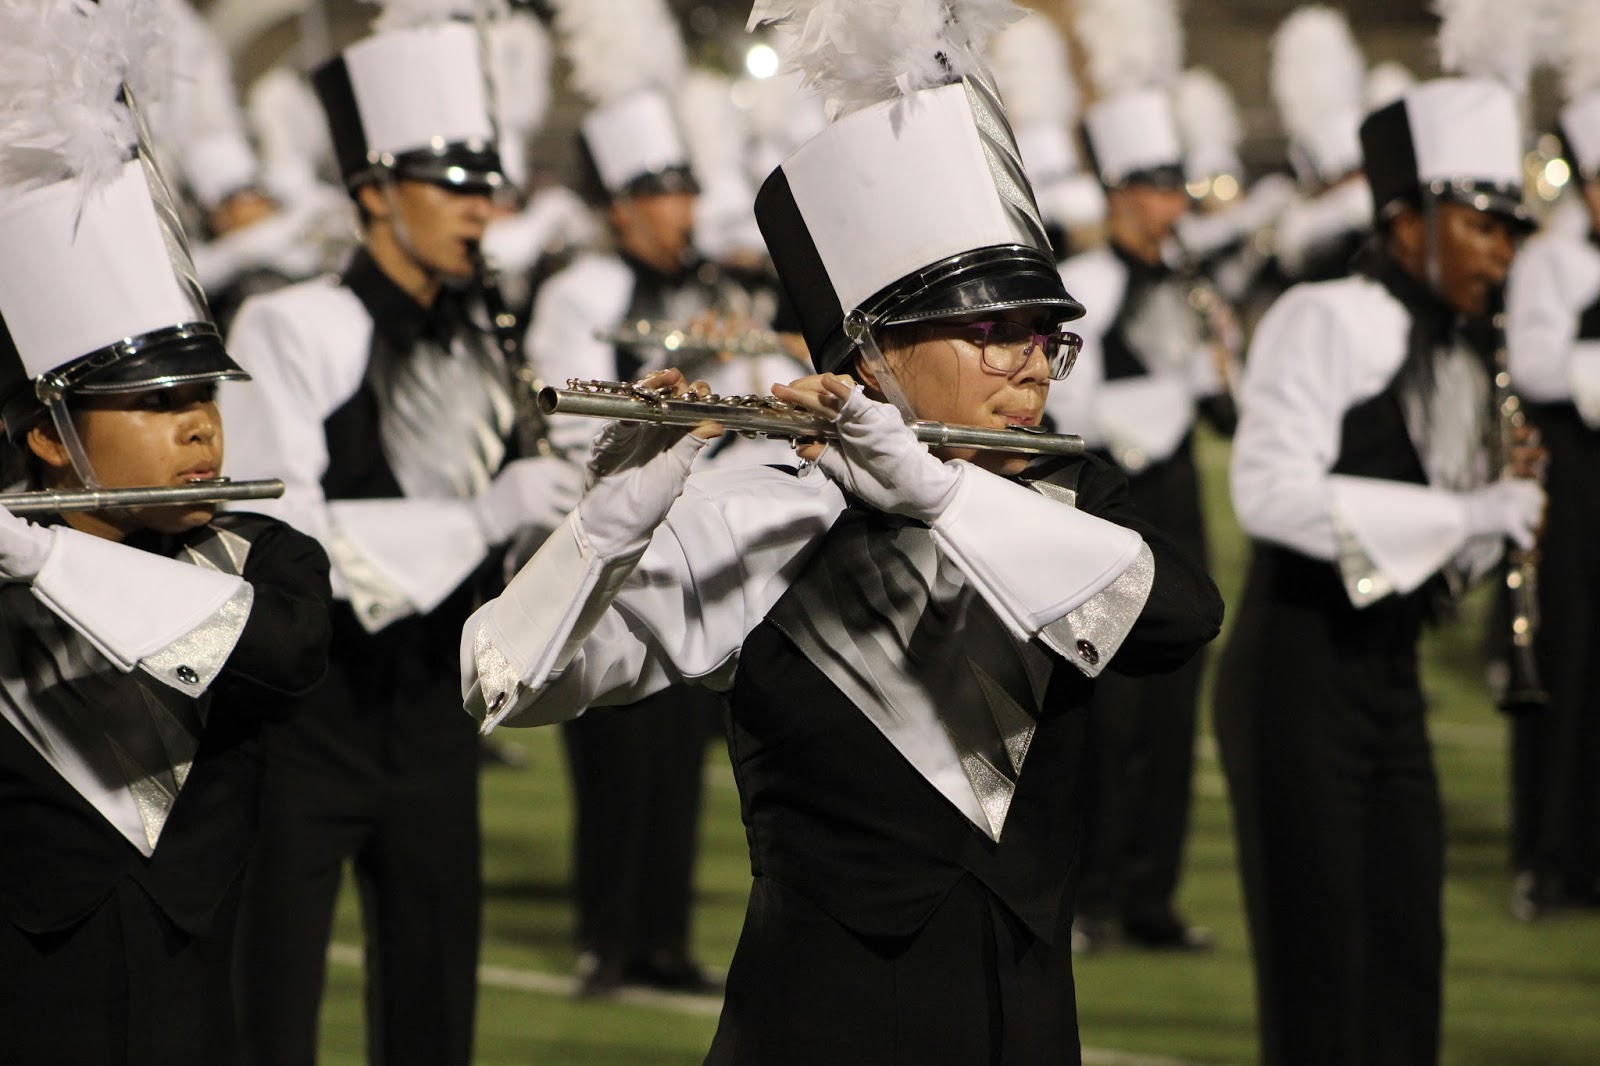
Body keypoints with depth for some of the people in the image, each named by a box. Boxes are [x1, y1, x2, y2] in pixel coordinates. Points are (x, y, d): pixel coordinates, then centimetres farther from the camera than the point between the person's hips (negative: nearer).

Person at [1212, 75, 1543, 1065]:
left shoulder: (1462, 357, 13)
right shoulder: (1322, 321, -11)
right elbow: (1271, 493, -24)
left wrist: (1501, 509, -3)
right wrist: (1462, 511, -24)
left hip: (1391, 675, 8)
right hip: (1298, 674, -8)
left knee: (1406, 954, 8)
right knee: (1316, 952, -5)